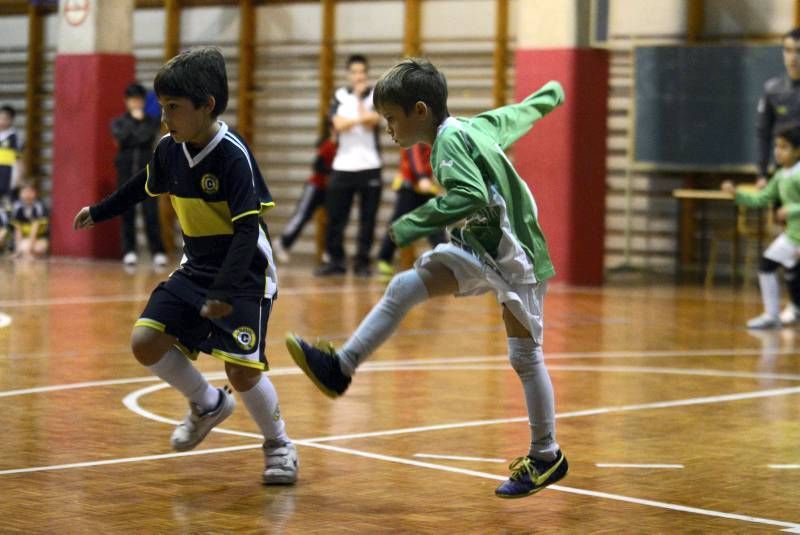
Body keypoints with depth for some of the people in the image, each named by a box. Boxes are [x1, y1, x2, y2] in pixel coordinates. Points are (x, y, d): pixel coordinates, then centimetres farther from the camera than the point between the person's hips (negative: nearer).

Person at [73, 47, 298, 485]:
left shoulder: (233, 156, -23)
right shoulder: (169, 150, -2)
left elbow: (247, 230, -27)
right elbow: (141, 187, 21)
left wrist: (223, 292, -35)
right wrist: (98, 212, 34)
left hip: (245, 276, -7)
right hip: (195, 270, 7)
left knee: (242, 371, -16)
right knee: (145, 342, -5)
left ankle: (278, 444, 13)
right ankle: (208, 405, 20)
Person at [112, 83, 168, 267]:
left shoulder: (151, 121, 6)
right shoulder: (118, 122, 8)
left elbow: (145, 137, -13)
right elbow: (120, 135, -13)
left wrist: (141, 120, -7)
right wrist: (133, 119, -9)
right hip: (126, 171, 1)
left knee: (151, 213, -7)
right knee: (127, 213, 1)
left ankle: (158, 252, -6)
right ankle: (129, 252, 6)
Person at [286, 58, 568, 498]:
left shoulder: (450, 140, -20)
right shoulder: (474, 125, 6)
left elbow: (472, 196, -36)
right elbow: (523, 111, 22)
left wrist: (413, 226, -36)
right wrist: (550, 95, 41)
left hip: (514, 256, -10)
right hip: (480, 247, 10)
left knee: (524, 355, -1)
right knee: (404, 288, -1)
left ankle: (546, 457, 10)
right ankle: (341, 367, -1)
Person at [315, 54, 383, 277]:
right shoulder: (340, 96, 7)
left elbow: (370, 122, -13)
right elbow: (339, 125, -8)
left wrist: (359, 98, -10)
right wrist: (361, 119, -15)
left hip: (369, 166, -2)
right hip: (342, 166, 2)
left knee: (367, 219, 0)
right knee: (335, 216, 2)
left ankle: (362, 262, 7)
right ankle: (335, 261, 11)